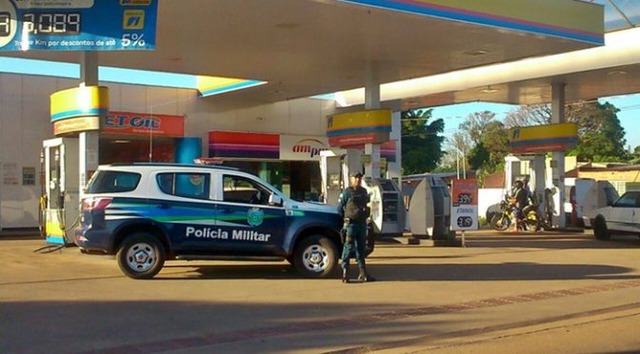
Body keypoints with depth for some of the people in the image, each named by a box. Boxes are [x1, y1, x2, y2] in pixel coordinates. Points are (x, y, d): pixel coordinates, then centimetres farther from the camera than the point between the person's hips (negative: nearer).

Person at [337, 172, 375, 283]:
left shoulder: (364, 192, 13)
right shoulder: (346, 192, -5)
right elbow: (340, 208, -2)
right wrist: (346, 218, 2)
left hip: (362, 223, 6)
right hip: (351, 224, -6)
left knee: (361, 249, 10)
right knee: (348, 249, -7)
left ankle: (363, 274, 14)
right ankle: (345, 274, -5)